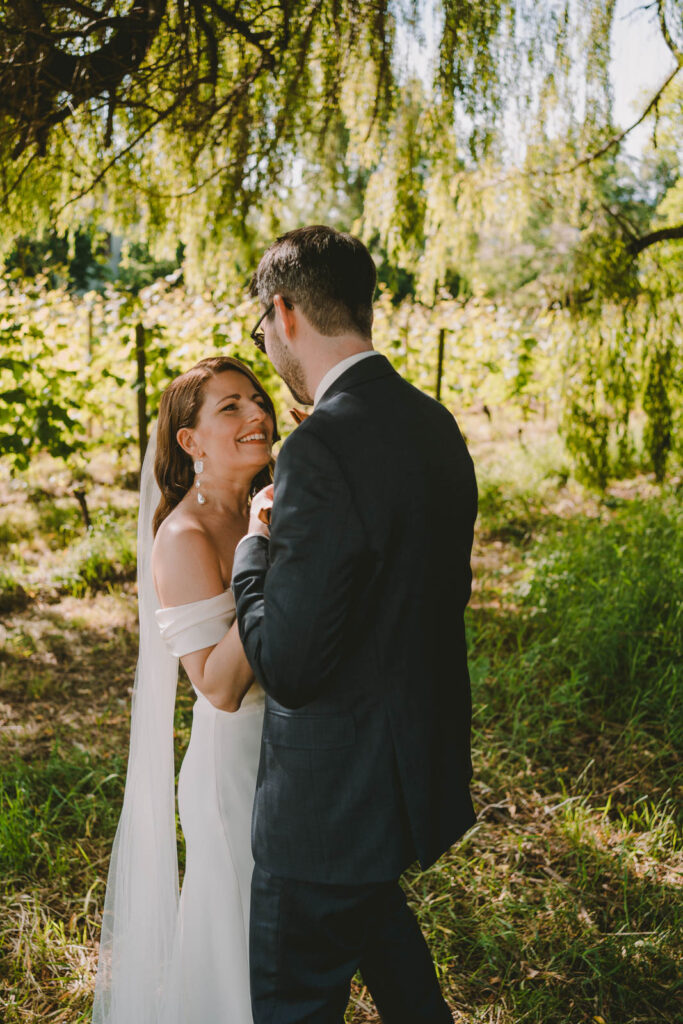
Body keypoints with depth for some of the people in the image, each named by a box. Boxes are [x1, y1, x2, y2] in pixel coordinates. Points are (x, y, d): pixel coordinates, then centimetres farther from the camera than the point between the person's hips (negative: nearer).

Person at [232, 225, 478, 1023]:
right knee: (374, 913, 34)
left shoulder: (322, 449, -27)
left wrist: (255, 544, -10)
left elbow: (285, 666, -26)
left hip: (336, 796, -9)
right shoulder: (434, 424, 1)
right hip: (420, 763, 9)